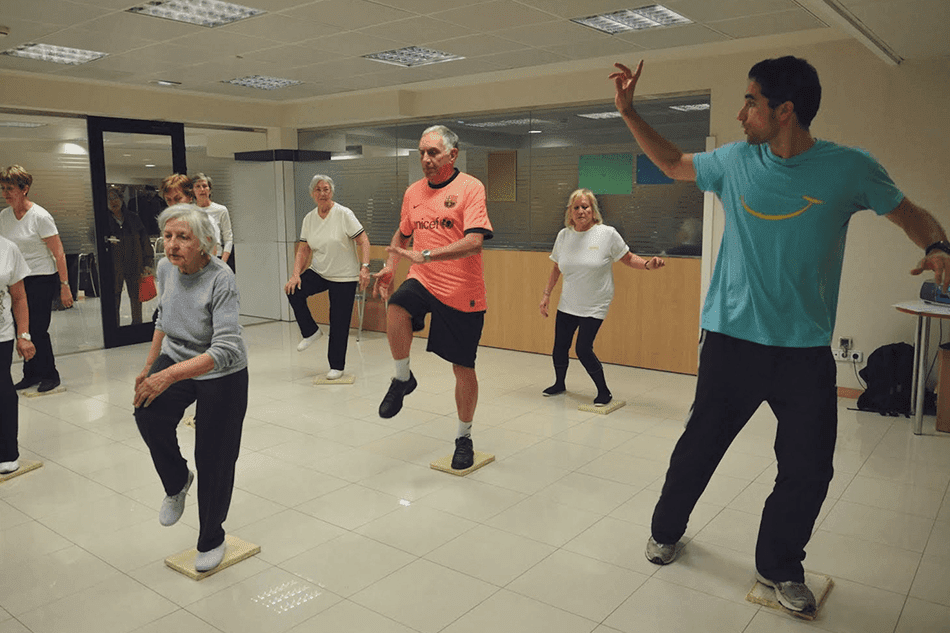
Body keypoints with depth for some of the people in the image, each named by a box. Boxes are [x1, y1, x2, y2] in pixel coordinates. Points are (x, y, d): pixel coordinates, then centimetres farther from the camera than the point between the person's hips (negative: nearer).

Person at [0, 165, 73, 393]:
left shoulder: (40, 216, -12)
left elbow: (59, 254, -11)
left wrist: (64, 285, -14)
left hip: (42, 280, -6)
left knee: (38, 330, -5)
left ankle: (50, 375, 12)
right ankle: (31, 374, 22)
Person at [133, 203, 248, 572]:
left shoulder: (221, 280, -27)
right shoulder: (165, 269, -7)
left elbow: (224, 350, -34)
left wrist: (170, 375, -41)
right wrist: (149, 368, 15)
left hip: (221, 375, -5)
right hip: (175, 358, 5)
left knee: (213, 461, 2)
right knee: (148, 413, -25)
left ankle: (211, 540, 27)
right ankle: (176, 483, 5)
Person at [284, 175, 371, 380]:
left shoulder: (344, 214, -11)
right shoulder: (309, 218, 3)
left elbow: (363, 241, -13)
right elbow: (303, 250, 4)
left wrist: (365, 267, -25)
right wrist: (296, 275, -9)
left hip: (344, 277, -5)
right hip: (318, 273, 5)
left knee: (339, 323, -1)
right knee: (293, 291, -19)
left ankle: (337, 366, 15)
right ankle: (311, 331, 2)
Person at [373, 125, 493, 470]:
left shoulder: (470, 187, -9)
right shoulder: (413, 192, 10)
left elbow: (474, 242, -22)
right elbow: (402, 234, 25)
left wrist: (425, 255, -29)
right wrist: (389, 266, 9)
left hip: (463, 292, -4)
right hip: (423, 281, 4)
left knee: (463, 369, 4)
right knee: (396, 309, -31)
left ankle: (464, 437, 27)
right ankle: (402, 379, -5)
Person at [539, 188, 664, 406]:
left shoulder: (607, 234, -10)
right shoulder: (564, 235, 2)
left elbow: (628, 259, -2)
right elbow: (556, 268, 14)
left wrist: (648, 264, -20)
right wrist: (547, 294, 13)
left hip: (594, 306, -4)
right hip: (567, 304, 5)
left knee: (583, 349, -12)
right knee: (559, 347, 8)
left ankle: (604, 392, 8)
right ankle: (559, 384, 36)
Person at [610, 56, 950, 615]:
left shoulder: (848, 168, -5)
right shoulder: (735, 161, 1)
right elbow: (672, 162, 17)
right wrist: (629, 111, 12)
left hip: (807, 350, 0)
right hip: (732, 339, 1)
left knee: (809, 470, 4)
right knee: (698, 447, 9)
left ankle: (779, 567, 29)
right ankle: (666, 531, 34)